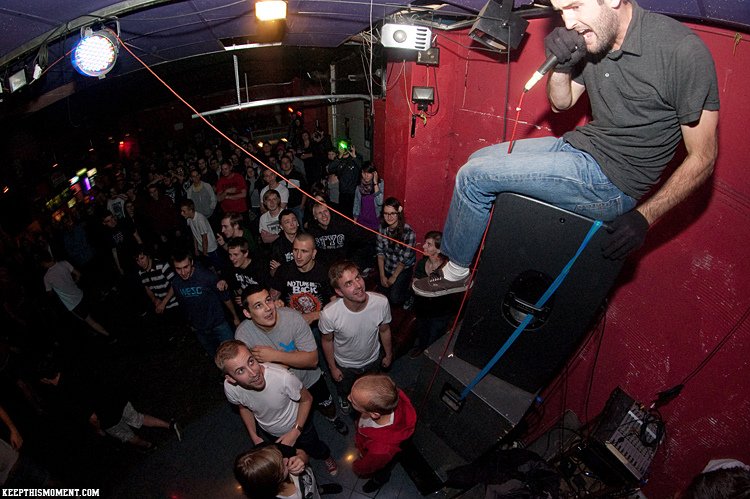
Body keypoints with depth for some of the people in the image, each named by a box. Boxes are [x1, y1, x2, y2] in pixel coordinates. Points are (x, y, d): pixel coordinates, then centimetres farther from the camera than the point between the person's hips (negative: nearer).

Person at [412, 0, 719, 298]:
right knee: (478, 159, 11)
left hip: (611, 179, -7)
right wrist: (561, 66, -8)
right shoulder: (592, 38, -2)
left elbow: (703, 157, -13)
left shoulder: (684, 51, -20)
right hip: (578, 144, 8)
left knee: (474, 176, -14)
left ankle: (457, 272, 9)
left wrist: (645, 216, -18)